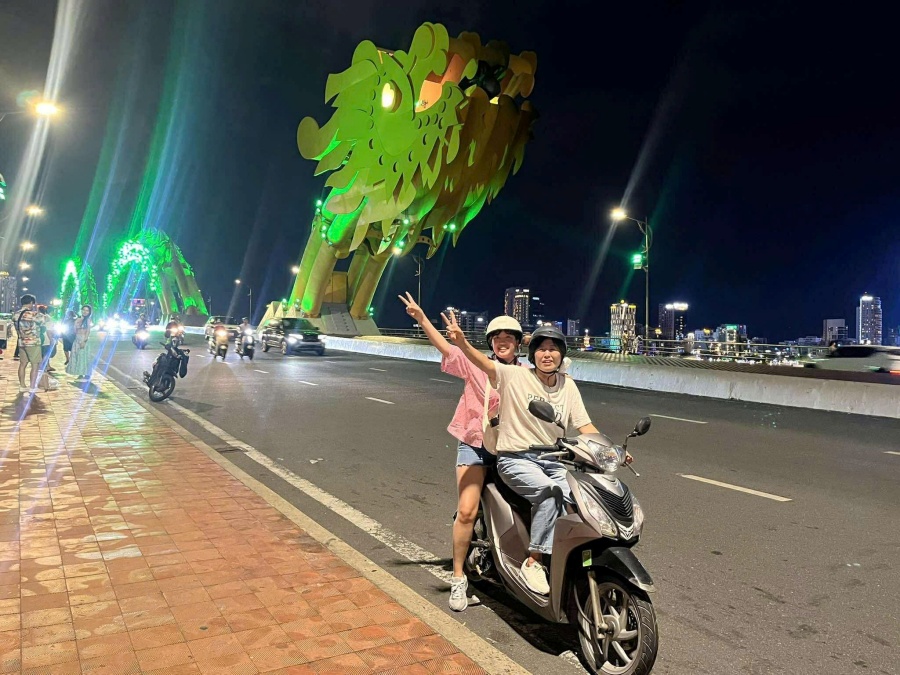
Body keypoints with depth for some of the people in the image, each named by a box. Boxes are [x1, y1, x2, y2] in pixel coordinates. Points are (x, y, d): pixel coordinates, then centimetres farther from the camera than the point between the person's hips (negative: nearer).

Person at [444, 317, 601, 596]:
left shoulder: (568, 385, 9)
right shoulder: (515, 377, -7)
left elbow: (584, 426, 8)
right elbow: (482, 361, -24)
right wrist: (461, 341, -44)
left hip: (553, 461, 5)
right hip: (517, 459, -5)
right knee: (550, 491, -32)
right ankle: (534, 561, -19)